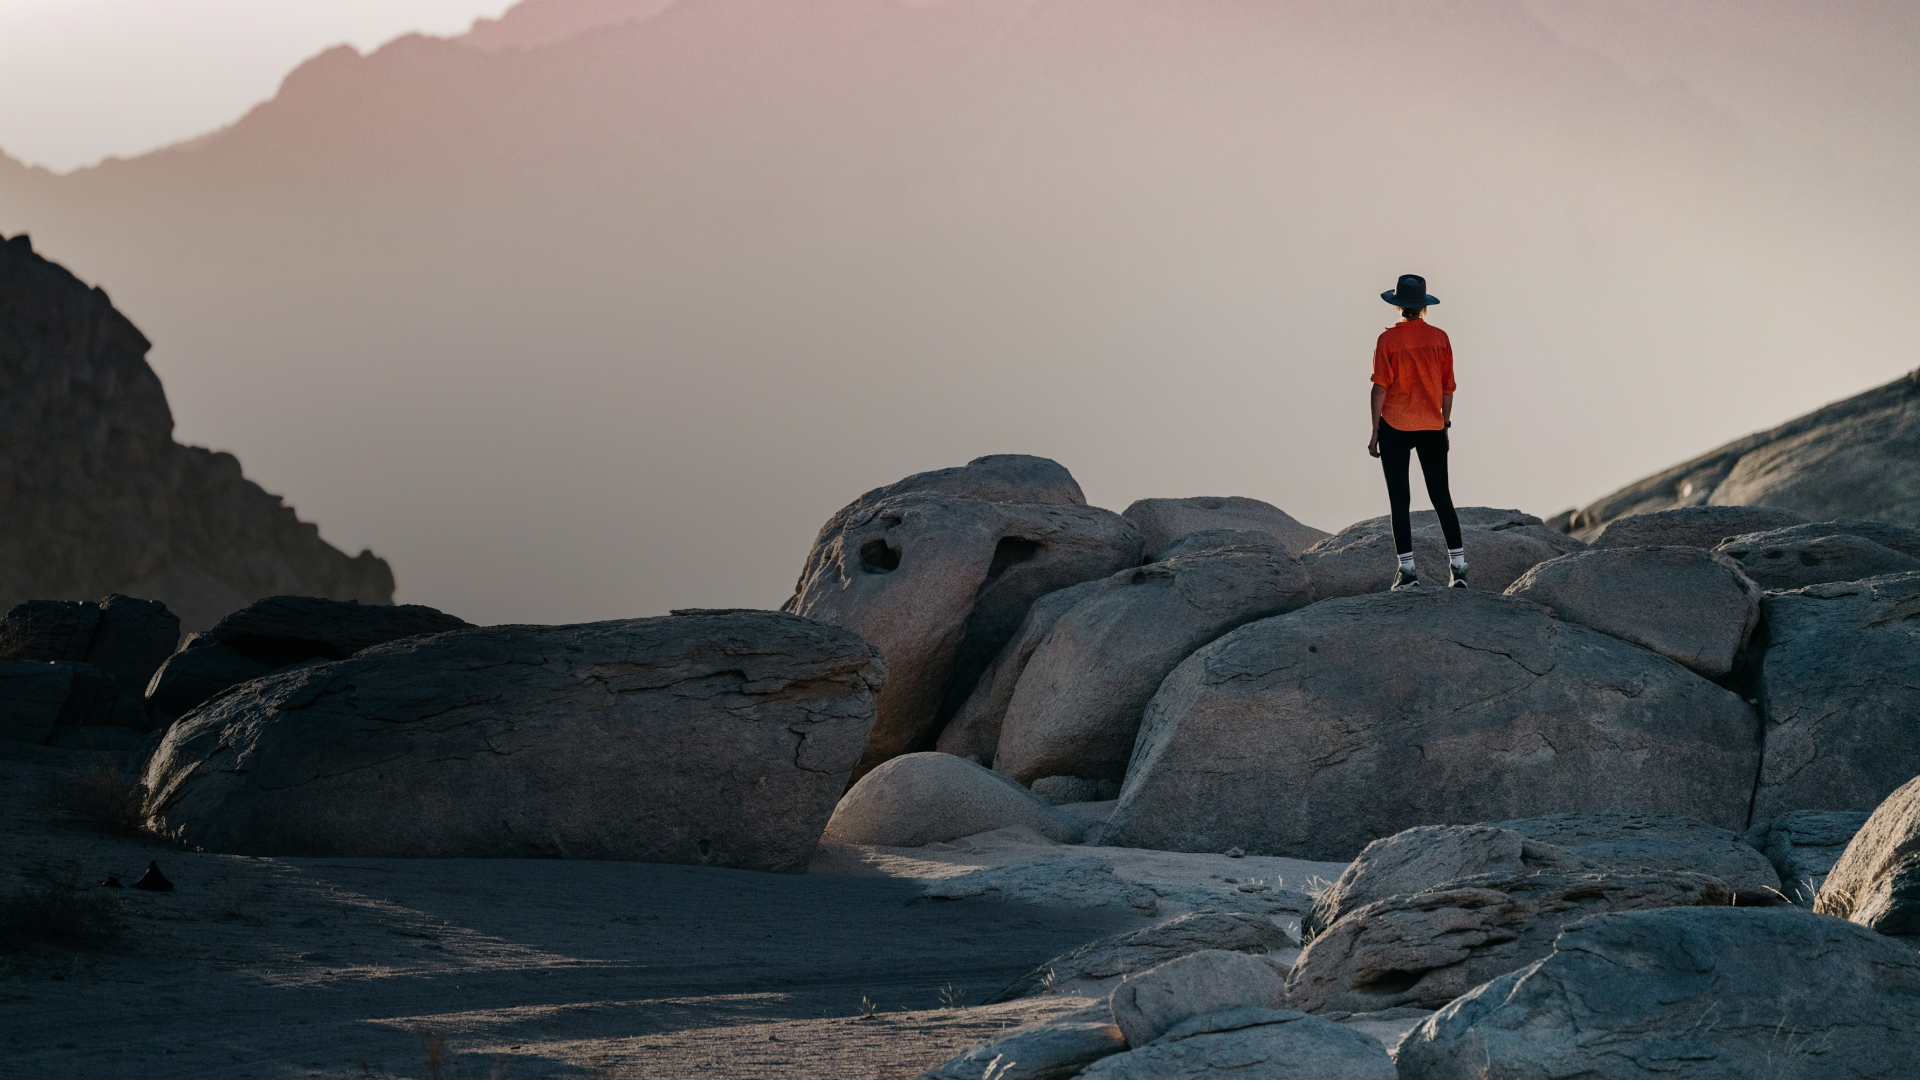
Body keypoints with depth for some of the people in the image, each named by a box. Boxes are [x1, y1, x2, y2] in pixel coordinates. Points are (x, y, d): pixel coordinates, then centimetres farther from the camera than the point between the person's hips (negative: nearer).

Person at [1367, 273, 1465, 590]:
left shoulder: (1388, 339, -8)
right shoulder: (1440, 338, 1)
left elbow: (1381, 387, -9)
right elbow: (1448, 388, 6)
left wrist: (1375, 432, -3)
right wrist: (1445, 426, 17)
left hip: (1394, 427, -3)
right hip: (1432, 427, 3)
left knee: (1399, 499, 2)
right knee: (1441, 496, 9)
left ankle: (1407, 569, 1)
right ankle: (1458, 566, 6)